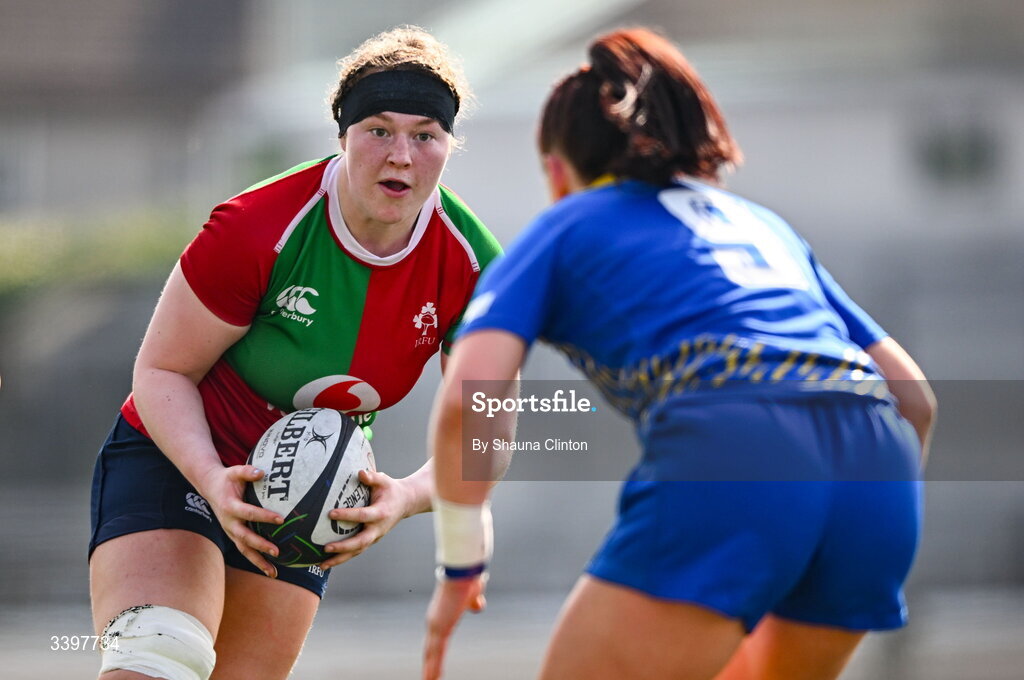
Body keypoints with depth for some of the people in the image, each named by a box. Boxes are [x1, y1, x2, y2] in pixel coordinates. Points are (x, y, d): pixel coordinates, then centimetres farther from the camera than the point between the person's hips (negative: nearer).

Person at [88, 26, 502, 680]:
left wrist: (405, 498, -32)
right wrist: (214, 481, -33)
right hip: (174, 457, -5)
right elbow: (163, 370, -15)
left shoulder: (471, 266, -15)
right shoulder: (256, 229, -26)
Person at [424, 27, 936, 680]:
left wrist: (460, 564, 13)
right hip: (879, 460, 6)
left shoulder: (563, 228, 22)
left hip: (726, 458, -5)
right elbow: (914, 397, 30)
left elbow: (467, 400, 3)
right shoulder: (763, 223, 35)